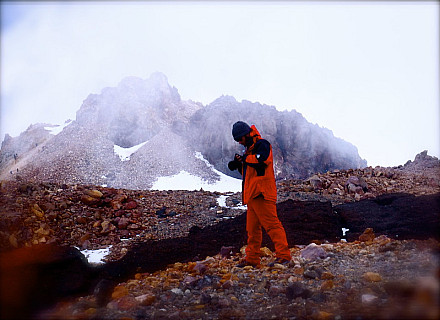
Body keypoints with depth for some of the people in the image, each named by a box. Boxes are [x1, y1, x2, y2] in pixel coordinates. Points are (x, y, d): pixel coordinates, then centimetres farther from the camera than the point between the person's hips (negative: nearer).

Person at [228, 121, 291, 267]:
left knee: (271, 223, -13)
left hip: (262, 193, -10)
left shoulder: (262, 144, -4)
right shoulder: (250, 149, 24)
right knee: (252, 228, 10)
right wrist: (239, 165, 12)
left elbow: (260, 160, -23)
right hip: (252, 195, 10)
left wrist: (244, 159, -9)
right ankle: (252, 258, 15)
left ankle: (283, 255, -14)